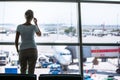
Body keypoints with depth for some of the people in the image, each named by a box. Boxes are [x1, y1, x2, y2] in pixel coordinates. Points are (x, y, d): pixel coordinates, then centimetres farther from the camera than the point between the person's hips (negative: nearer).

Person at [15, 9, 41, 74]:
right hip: (32, 51, -1)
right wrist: (36, 24, 20)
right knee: (31, 71, 5)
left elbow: (16, 41, -3)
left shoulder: (19, 27, -4)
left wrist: (18, 51, 12)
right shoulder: (34, 27, -5)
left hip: (23, 51, 1)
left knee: (23, 70, 15)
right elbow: (39, 34, 16)